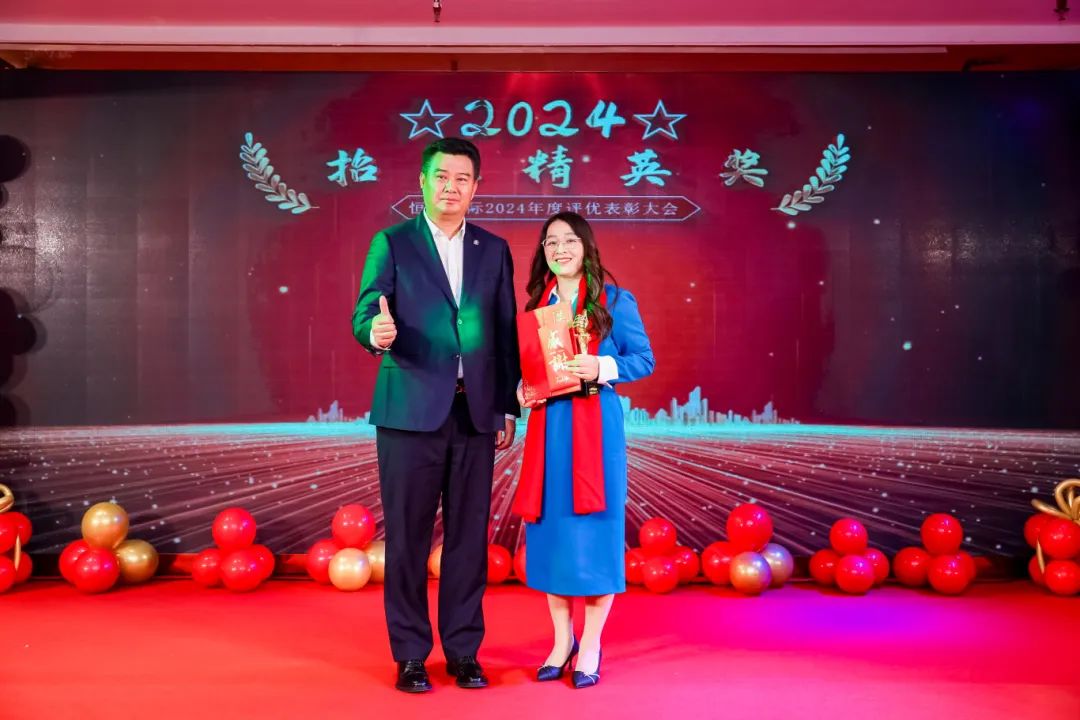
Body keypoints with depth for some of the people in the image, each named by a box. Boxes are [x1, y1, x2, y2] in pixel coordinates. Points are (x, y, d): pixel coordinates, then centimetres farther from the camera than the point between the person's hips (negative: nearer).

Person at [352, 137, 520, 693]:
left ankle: (463, 651, 19)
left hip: (475, 414, 3)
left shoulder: (494, 250, 11)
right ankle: (410, 654, 16)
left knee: (469, 535, 7)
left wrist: (507, 408, 7)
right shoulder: (392, 243, 3)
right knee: (407, 536, 3)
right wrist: (376, 331, -31)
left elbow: (506, 332, 11)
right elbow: (364, 315, -6)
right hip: (411, 412, -2)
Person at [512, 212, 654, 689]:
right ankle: (561, 640, 20)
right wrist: (523, 389, -3)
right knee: (550, 531, 6)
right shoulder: (538, 303, 12)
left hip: (595, 426, -4)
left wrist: (601, 368, -17)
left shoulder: (614, 301, 0)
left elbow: (644, 359, -1)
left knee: (593, 530, 0)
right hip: (548, 426, 4)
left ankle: (590, 647, 13)